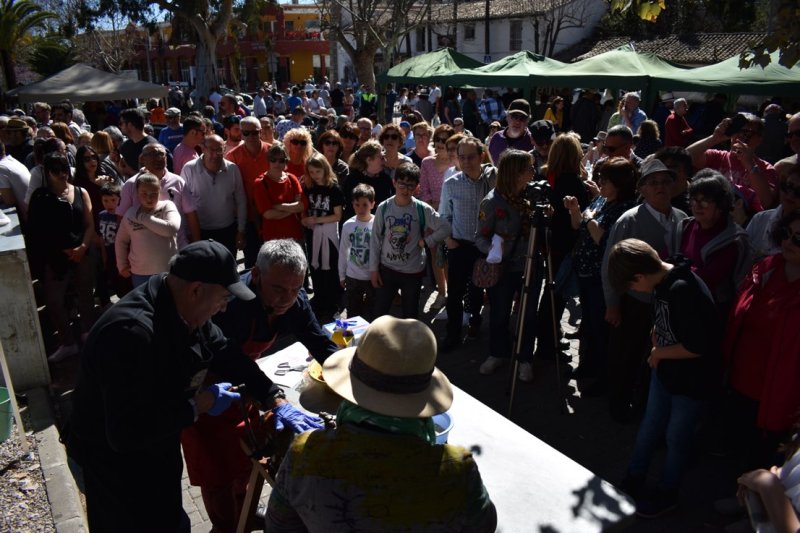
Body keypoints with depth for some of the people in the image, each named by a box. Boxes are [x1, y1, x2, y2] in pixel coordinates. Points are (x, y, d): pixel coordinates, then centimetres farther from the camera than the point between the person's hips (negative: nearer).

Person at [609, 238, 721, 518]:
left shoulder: (683, 290, -30)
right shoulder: (662, 283, -4)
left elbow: (698, 346, -29)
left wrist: (659, 353, -15)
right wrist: (657, 352, -2)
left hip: (689, 381, -7)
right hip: (664, 372, 7)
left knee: (676, 438, 12)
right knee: (649, 427, 19)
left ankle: (666, 495, 33)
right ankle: (634, 480, 37)